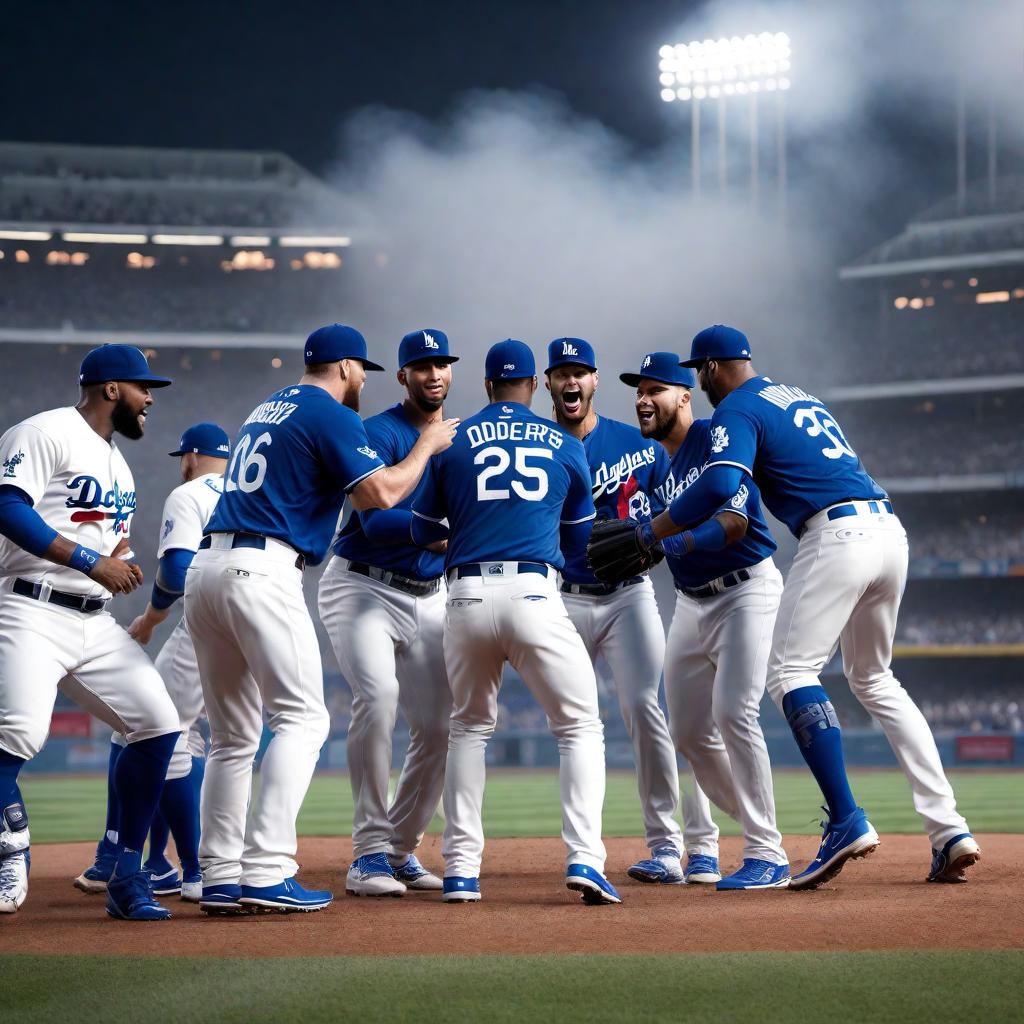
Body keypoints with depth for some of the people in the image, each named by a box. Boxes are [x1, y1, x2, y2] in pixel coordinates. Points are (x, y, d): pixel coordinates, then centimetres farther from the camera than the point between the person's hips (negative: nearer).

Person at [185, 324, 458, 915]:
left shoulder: (267, 410, 26)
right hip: (261, 572, -9)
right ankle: (266, 873, -20)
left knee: (233, 735, 11)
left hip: (205, 571, 9)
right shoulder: (330, 415, -1)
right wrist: (428, 446, 6)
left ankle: (220, 878, 6)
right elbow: (380, 493, -10)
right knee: (301, 717, -9)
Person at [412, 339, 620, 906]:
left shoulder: (452, 440, 10)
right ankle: (583, 858, -12)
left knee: (469, 726, 19)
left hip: (467, 597, 1)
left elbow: (423, 531, 17)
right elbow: (579, 540, 20)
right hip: (534, 594, -1)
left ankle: (461, 868, 11)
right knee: (581, 726, 7)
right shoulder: (565, 446, 12)